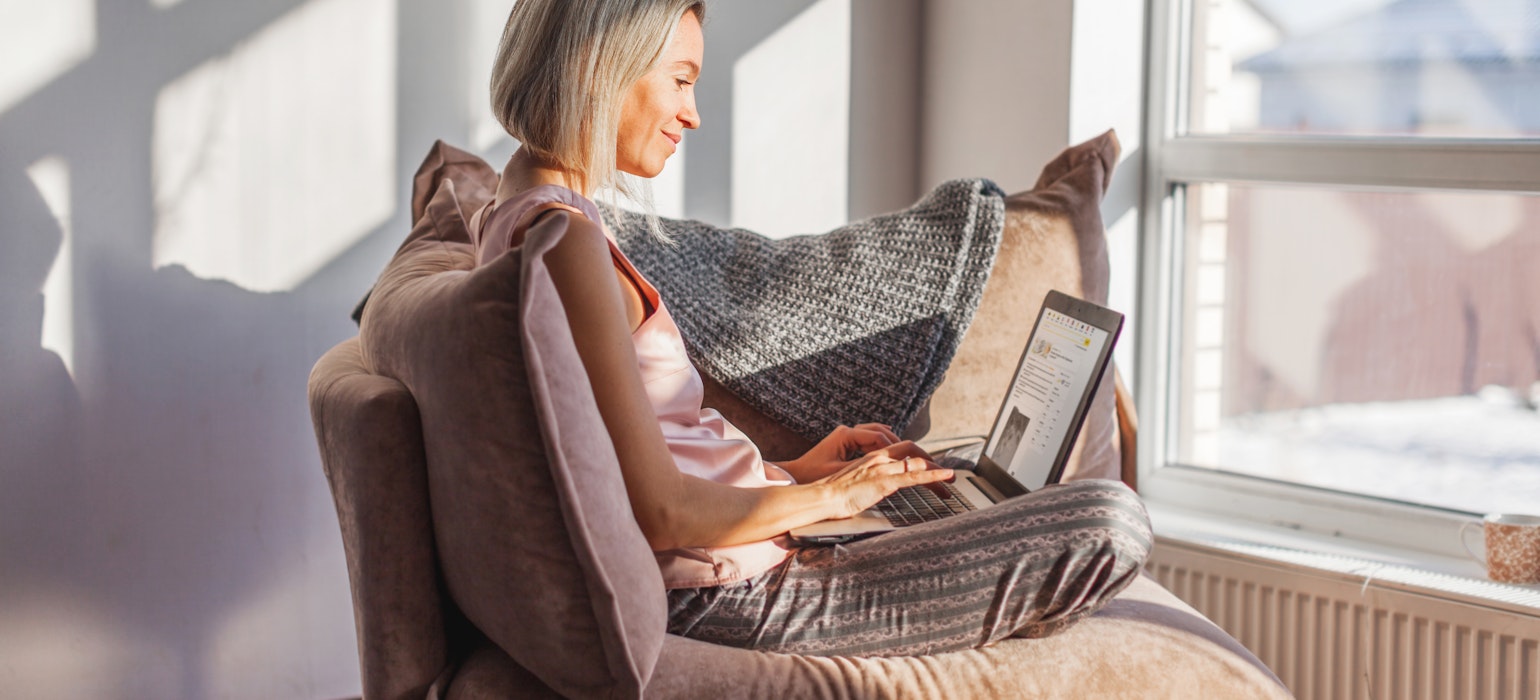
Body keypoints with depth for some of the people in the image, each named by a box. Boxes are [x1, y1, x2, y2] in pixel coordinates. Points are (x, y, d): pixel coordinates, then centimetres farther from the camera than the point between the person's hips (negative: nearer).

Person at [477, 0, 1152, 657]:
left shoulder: (510, 217, 11)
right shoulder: (566, 240, -22)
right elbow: (659, 512, -25)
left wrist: (788, 472, 12)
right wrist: (826, 494, -10)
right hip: (724, 594, -11)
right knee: (1112, 523, -10)